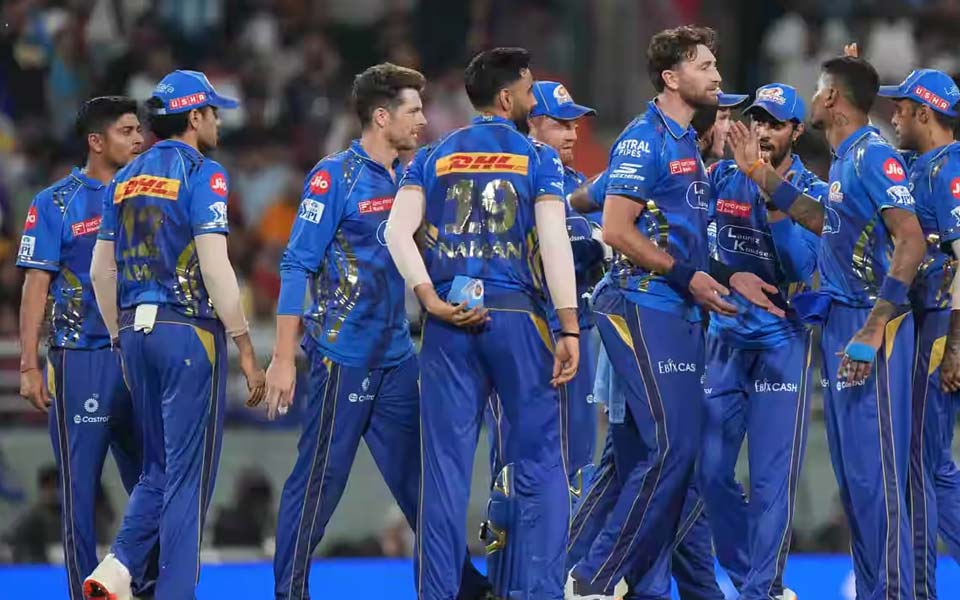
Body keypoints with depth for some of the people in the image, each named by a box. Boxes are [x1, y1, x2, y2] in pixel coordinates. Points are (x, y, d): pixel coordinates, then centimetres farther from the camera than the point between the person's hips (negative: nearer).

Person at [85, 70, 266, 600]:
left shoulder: (125, 180, 13)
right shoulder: (202, 174, -8)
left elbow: (101, 271, 14)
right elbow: (214, 267, -16)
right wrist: (245, 348, -12)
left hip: (135, 332, 7)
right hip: (189, 330, -7)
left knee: (159, 468, 16)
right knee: (189, 473, 0)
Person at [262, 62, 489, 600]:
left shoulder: (409, 178, 11)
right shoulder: (335, 177, -9)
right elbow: (298, 267, -11)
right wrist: (284, 359, -15)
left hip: (397, 356, 7)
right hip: (344, 354, -7)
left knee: (419, 475, 10)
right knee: (319, 480, -2)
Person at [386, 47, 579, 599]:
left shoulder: (434, 158, 10)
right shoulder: (538, 159, 2)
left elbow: (398, 232, -2)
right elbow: (554, 242, -8)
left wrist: (431, 300, -4)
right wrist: (569, 329, -9)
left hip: (449, 322, 3)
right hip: (517, 314, -3)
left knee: (446, 466, 5)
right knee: (537, 465, 3)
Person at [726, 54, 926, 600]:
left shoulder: (874, 156, -15)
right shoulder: (846, 158, 15)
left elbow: (911, 242, -22)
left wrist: (872, 330, -25)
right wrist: (759, 173, 28)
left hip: (872, 324, -10)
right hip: (843, 323, 10)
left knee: (874, 468, -10)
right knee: (852, 469, 12)